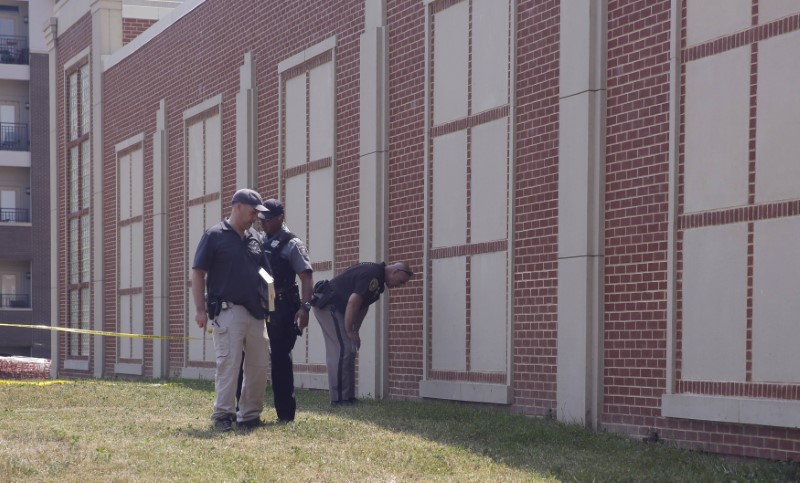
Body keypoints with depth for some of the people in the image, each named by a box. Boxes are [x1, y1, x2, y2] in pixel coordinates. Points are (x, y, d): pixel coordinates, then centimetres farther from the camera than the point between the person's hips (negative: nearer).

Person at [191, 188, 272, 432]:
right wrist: (200, 309, -11)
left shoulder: (254, 238, 16)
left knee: (259, 364, 6)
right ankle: (222, 414, -5)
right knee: (228, 362, -10)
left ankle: (250, 414, 16)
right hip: (228, 310, -6)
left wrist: (269, 304, 10)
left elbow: (265, 273, 21)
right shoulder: (214, 236, -2)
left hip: (256, 311, 6)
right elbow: (198, 273, -4)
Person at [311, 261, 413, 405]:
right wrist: (350, 331, -18)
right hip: (327, 305, -11)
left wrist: (355, 331, 10)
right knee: (344, 349, -13)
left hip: (333, 307, 11)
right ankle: (339, 398, -13)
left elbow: (363, 306, 17)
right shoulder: (372, 275, -21)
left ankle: (348, 397, 10)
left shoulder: (377, 277, 13)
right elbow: (353, 302, -26)